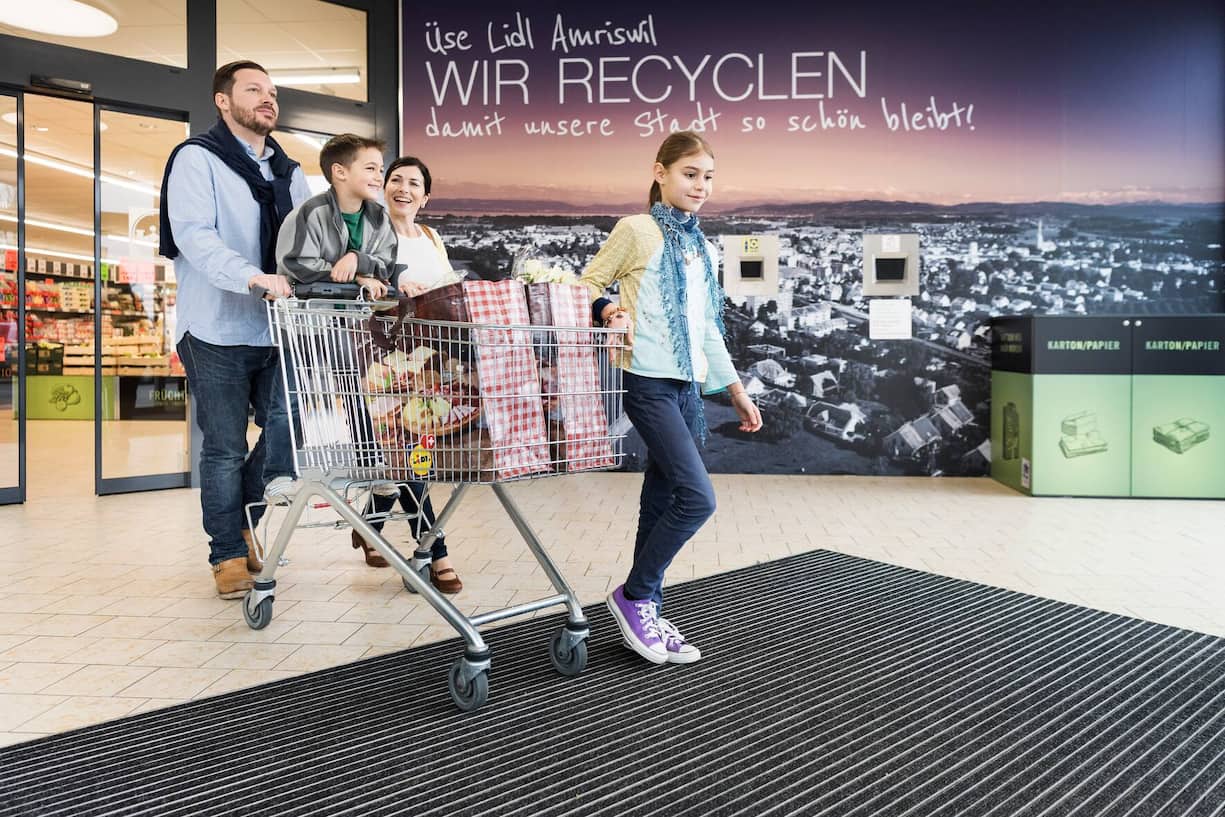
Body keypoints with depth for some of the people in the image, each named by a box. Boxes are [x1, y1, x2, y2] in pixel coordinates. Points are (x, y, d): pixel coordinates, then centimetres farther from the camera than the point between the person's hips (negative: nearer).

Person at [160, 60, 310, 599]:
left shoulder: (289, 172, 19)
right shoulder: (198, 158, -1)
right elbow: (194, 234, -16)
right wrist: (254, 277, -31)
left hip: (277, 327, 6)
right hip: (218, 330, -5)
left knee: (287, 426, 2)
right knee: (225, 447, 1)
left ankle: (240, 519, 26)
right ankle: (229, 553, 16)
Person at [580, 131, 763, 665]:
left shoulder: (701, 246, 18)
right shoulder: (637, 230, -3)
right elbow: (587, 285, 0)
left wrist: (735, 387, 21)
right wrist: (608, 312, -21)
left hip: (687, 386, 7)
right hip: (648, 383, -7)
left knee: (662, 504, 8)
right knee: (697, 497, -15)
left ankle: (646, 618, 18)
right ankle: (633, 596, 4)